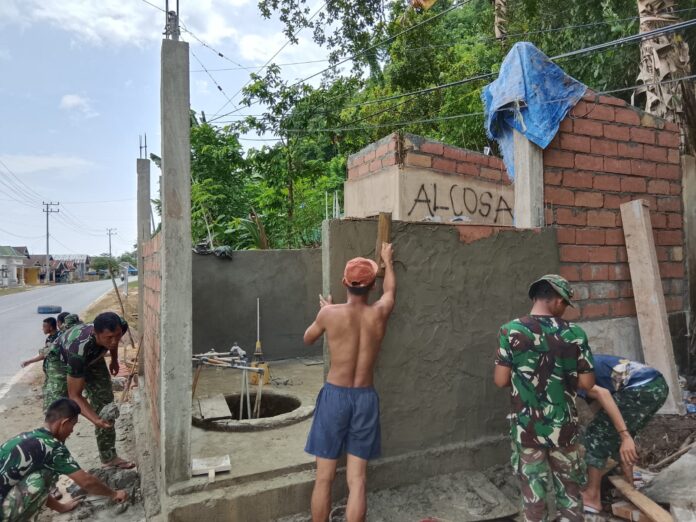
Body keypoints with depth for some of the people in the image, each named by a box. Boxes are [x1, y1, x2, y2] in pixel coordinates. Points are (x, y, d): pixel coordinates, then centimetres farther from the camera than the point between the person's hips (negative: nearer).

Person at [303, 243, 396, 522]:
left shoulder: (330, 313, -12)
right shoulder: (379, 313, -6)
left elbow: (308, 339, 9)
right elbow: (390, 289, 18)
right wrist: (387, 260, 35)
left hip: (335, 396, -2)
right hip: (365, 398, 2)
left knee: (324, 477, 10)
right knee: (357, 479, 8)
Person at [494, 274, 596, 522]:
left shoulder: (510, 331, -12)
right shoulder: (574, 333, -8)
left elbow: (500, 380, -11)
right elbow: (587, 382, -4)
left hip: (526, 426, -1)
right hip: (563, 425, 2)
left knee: (533, 490, 13)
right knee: (569, 488, 21)